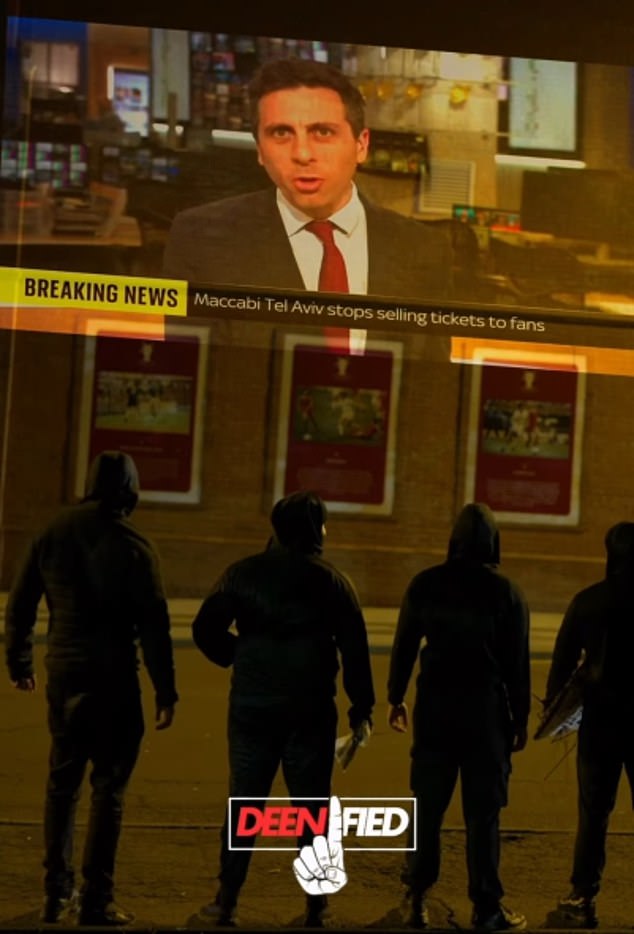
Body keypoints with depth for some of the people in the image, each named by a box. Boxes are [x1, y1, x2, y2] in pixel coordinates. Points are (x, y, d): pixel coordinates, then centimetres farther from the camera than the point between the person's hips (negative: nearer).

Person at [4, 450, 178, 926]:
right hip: (112, 677, -4)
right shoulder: (132, 544, -10)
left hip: (62, 673, 5)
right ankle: (97, 900, 1)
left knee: (62, 782, 15)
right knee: (109, 786, 1)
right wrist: (165, 691, -6)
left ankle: (58, 894, 18)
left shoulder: (53, 534, 3)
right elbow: (153, 624, -11)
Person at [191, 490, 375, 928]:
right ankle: (316, 907, 10)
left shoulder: (243, 573, 1)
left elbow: (206, 629, -4)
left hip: (252, 706, 1)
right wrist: (362, 708, 2)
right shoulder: (331, 580, -2)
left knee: (244, 803, 10)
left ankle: (227, 901, 10)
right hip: (310, 710, -1)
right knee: (313, 807, 8)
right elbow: (355, 648, -4)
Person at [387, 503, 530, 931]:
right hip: (485, 708, -2)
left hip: (435, 705, 2)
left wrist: (396, 696, 15)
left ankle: (417, 898, 14)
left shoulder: (425, 584, 1)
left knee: (428, 806, 11)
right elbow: (517, 661, -3)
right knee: (483, 811, 2)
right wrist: (520, 717, 4)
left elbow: (404, 644, 5)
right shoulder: (506, 591, -5)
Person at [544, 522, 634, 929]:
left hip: (601, 718, 1)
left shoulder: (588, 600, -4)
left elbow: (564, 658, -2)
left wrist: (552, 704, 10)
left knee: (594, 811, 8)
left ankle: (584, 899, 7)